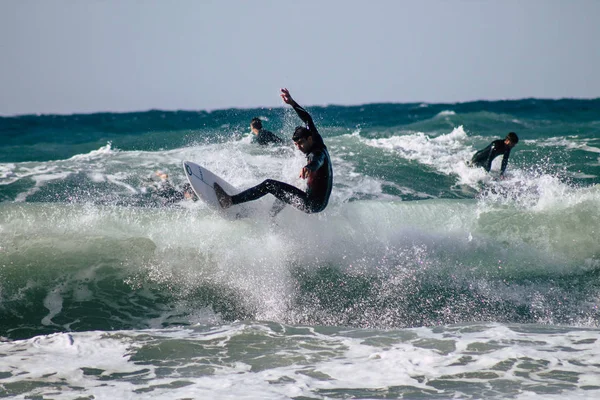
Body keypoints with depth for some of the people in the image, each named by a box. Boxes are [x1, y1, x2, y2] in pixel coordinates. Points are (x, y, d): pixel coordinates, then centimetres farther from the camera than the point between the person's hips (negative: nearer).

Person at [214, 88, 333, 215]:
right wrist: (292, 103, 21)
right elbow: (308, 119, 21)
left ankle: (230, 201, -19)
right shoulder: (319, 145, 9)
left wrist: (308, 167, -67)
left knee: (269, 185, -13)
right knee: (283, 193, 38)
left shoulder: (317, 153, -18)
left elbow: (317, 161, -45)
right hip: (321, 202, 10)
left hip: (314, 203, -10)